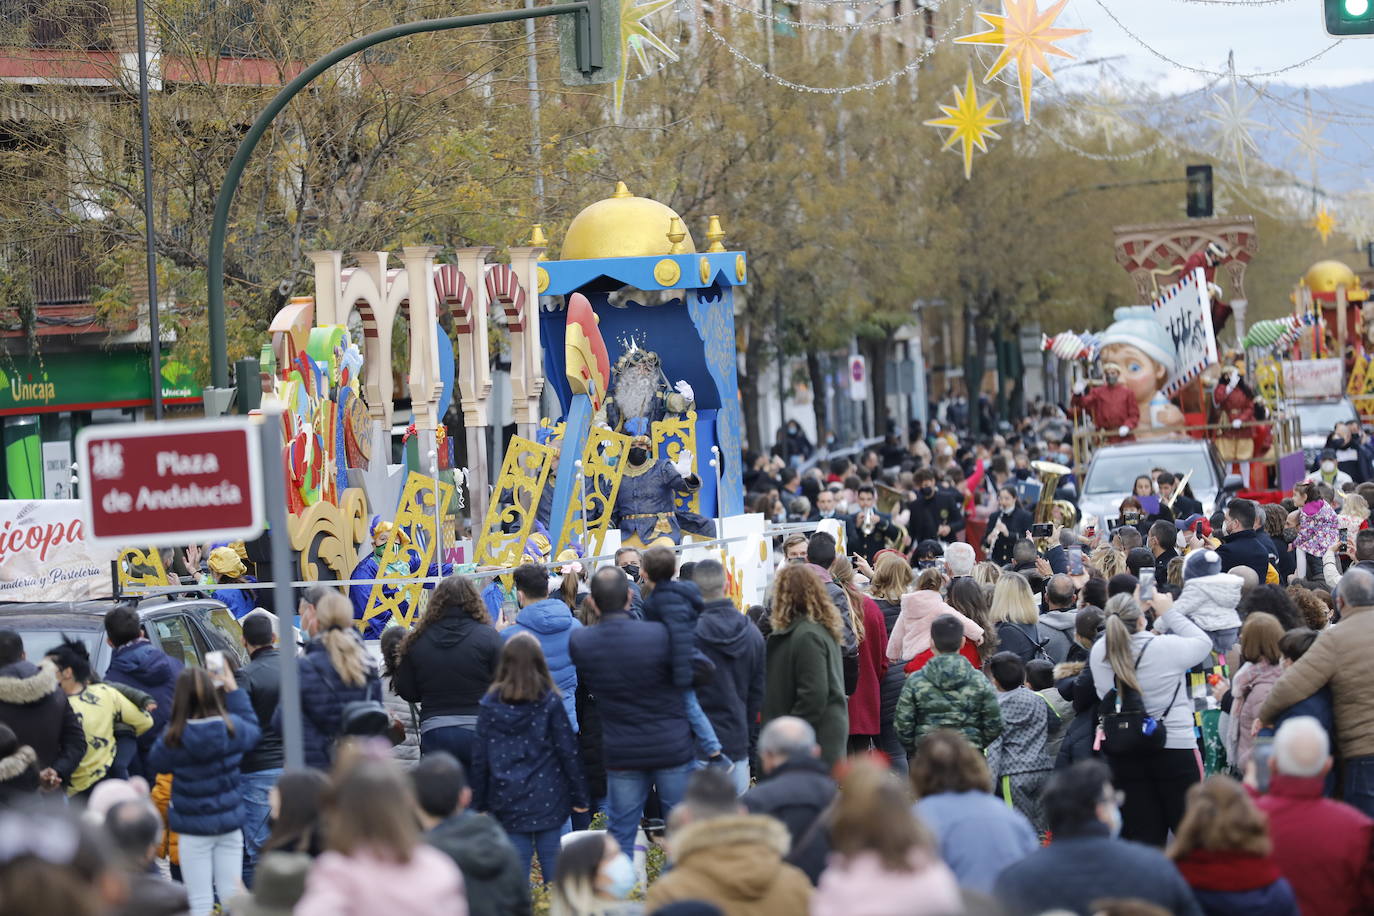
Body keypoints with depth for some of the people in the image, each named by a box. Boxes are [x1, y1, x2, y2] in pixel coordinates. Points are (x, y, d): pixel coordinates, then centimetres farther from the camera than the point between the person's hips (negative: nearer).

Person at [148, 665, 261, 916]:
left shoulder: (175, 738, -17)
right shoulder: (231, 727, -9)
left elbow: (155, 762, 1)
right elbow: (253, 731, 14)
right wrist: (234, 691, 19)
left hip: (194, 831, -3)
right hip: (229, 825, 3)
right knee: (231, 895, 10)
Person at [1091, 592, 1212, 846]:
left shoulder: (1099, 652, -4)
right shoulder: (1167, 647, -15)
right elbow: (1204, 642, 3)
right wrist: (1169, 613, 13)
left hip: (1123, 754, 4)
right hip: (1174, 747, -4)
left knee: (1142, 837, 7)